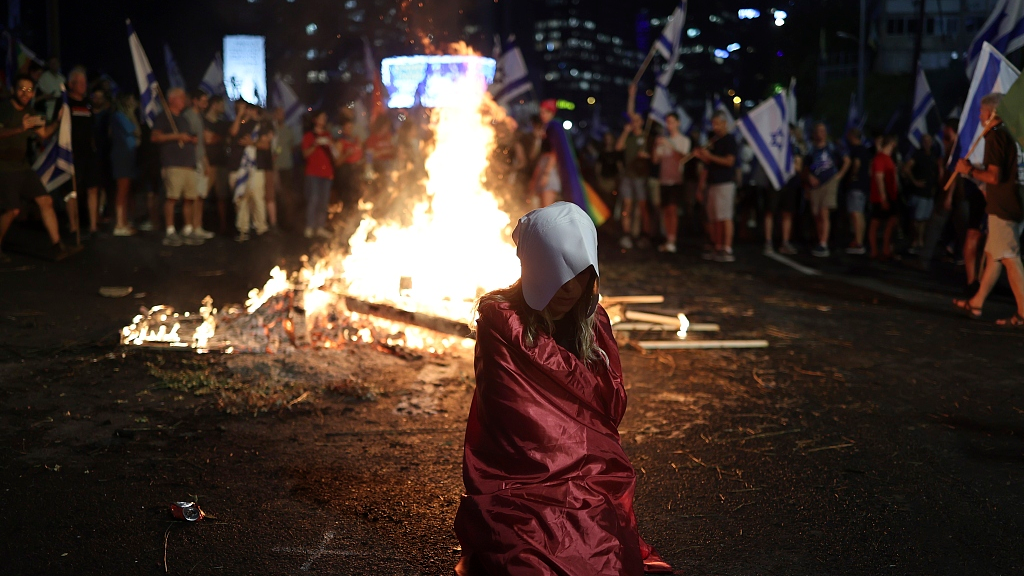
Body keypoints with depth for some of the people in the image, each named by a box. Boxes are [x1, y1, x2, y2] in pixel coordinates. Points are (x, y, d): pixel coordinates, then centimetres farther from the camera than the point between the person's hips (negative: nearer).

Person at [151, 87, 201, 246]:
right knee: (172, 197, -13)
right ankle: (170, 232, -12)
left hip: (188, 164, 8)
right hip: (172, 164, -8)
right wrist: (177, 136, -13)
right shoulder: (164, 117, 1)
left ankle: (188, 231, 12)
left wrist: (194, 139, 11)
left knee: (189, 198, 6)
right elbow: (155, 136, -10)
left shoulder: (184, 119, 26)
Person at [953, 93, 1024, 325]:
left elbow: (994, 177, -20)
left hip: (1003, 208, -9)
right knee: (993, 254, 15)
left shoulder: (996, 136, -12)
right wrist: (974, 170, 20)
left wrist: (969, 170, -5)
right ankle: (976, 303, 23)